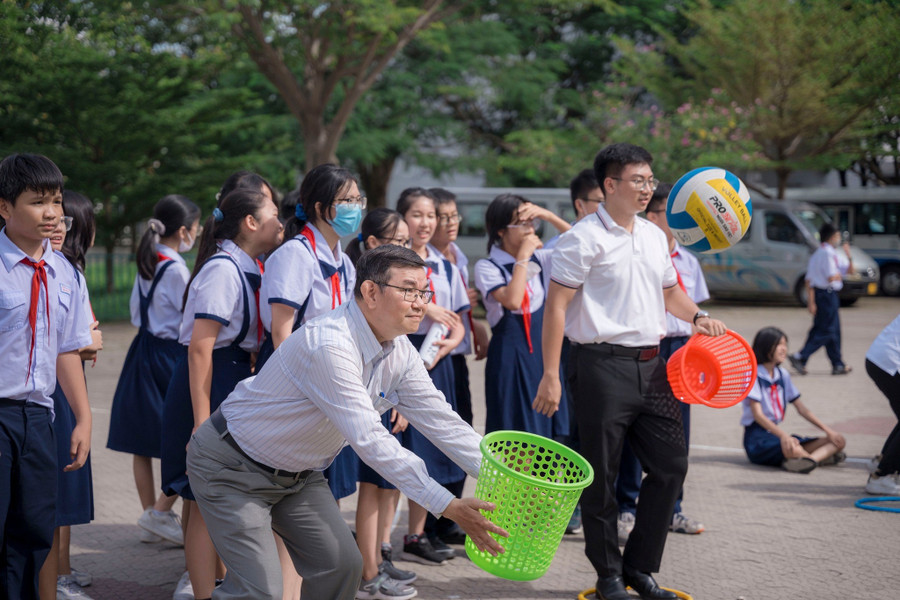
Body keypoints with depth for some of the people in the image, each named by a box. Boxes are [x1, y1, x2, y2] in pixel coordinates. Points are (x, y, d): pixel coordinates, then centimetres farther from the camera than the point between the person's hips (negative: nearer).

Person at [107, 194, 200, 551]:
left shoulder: (145, 264, 9)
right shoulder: (176, 269, -16)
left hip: (143, 350, 9)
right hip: (170, 355, -9)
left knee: (143, 441, 11)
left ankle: (150, 514, 19)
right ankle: (160, 512, -3)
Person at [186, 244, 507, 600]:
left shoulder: (400, 353, -5)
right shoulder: (329, 344, -33)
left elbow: (441, 421, -3)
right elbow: (369, 440, -38)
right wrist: (447, 506, -41)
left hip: (299, 474, 9)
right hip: (233, 466, -8)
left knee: (342, 565, 1)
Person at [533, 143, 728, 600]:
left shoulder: (654, 236, 14)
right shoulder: (585, 238, -8)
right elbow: (555, 306, -12)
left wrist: (695, 315, 10)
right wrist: (550, 376, -17)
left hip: (650, 365, 7)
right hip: (603, 365, -7)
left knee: (671, 464, 7)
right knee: (601, 475, 1)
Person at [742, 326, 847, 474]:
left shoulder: (783, 375, 15)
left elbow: (801, 409, 17)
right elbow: (757, 415, -17)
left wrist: (827, 430, 6)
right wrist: (783, 435, -32)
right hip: (757, 439, -8)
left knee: (838, 442, -8)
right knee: (791, 448, -44)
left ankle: (810, 459, -33)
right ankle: (823, 456, -20)